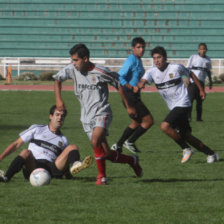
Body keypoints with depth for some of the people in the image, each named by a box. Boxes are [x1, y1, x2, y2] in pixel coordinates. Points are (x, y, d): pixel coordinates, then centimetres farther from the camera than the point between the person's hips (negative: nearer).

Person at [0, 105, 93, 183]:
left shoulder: (63, 140, 26)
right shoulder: (37, 129, 20)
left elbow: (64, 163, 29)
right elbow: (16, 144, 16)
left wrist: (68, 175, 10)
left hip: (51, 170, 2)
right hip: (32, 167, -2)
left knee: (72, 147, -12)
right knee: (26, 152, -34)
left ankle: (75, 165, -46)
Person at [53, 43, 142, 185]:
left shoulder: (100, 72, -13)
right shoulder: (72, 70, 0)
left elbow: (119, 84, -1)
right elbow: (57, 79, 18)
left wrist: (128, 106, 4)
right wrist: (59, 99, 7)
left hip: (101, 112, -6)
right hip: (86, 117, 6)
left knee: (95, 142, -30)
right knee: (106, 154, 3)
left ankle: (102, 176, -14)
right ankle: (132, 160, 27)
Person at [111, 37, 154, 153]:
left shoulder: (138, 60, 14)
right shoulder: (131, 61, -15)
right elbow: (119, 77, -23)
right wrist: (132, 88, -25)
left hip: (134, 96, 10)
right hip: (130, 95, -10)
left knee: (136, 122, 19)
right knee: (148, 121, -8)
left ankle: (118, 145, 22)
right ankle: (130, 142, -1)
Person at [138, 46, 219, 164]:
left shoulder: (176, 68, -8)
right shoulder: (152, 72, 0)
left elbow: (190, 74, 9)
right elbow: (142, 82, -17)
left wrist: (201, 90, 13)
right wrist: (139, 85, -41)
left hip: (182, 104, -6)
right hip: (173, 107, 6)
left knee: (165, 126, -23)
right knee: (186, 136, 8)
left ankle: (186, 149, -8)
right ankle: (211, 154, 21)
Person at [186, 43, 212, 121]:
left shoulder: (207, 59, 12)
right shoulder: (193, 57, 0)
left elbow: (208, 71, 22)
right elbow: (188, 68, -1)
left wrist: (210, 81, 20)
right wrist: (187, 78, -14)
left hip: (201, 82, 4)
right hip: (192, 81, -4)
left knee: (200, 100, 7)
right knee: (190, 98, -12)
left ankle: (199, 117, 12)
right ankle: (188, 116, -14)